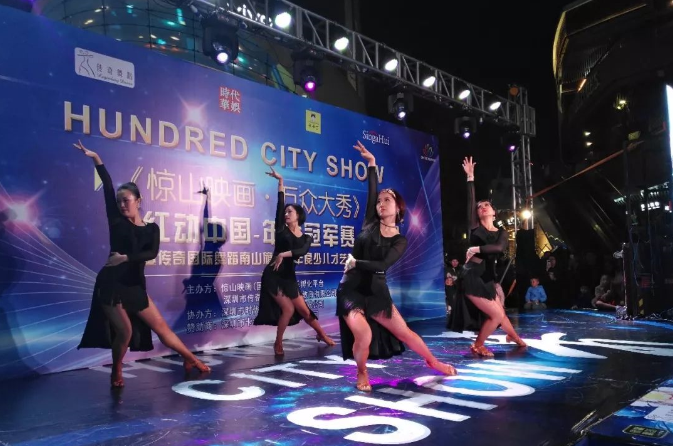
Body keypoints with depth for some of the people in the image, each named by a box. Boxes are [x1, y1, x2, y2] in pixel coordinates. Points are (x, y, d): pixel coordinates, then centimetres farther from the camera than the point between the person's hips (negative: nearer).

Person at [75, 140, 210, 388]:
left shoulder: (151, 228, 5)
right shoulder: (116, 221, 2)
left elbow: (152, 253, -12)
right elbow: (107, 188, -5)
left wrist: (126, 258, -22)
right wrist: (96, 159, -12)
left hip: (135, 286, 2)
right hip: (111, 284, -2)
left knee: (160, 326, 7)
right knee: (124, 331, -10)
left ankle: (191, 359, 18)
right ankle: (116, 373, 16)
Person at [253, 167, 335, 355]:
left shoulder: (306, 238, 4)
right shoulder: (281, 229, 1)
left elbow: (302, 252, -17)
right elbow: (280, 203, -5)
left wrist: (283, 254, -29)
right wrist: (280, 181, -7)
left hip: (289, 276, 2)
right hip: (273, 275, -2)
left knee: (303, 310, 7)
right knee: (288, 309, -12)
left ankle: (322, 334, 30)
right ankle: (278, 343, 6)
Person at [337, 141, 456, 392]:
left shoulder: (400, 240, 0)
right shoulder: (370, 223, 3)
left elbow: (382, 265, -14)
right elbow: (371, 191, -6)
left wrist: (355, 262, -11)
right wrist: (372, 164, -7)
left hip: (376, 291, 1)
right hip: (351, 289, -1)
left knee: (404, 332, 10)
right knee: (364, 336, -22)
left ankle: (432, 362, 38)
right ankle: (362, 374, 9)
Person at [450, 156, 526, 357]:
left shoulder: (501, 233, 8)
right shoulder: (475, 227, 0)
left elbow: (499, 248, -13)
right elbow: (470, 201, -9)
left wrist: (478, 249, -24)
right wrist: (470, 178, -12)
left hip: (488, 278, 4)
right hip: (472, 276, -4)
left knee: (500, 313, 18)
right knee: (497, 315, -9)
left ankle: (514, 337, 48)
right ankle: (477, 346, 11)